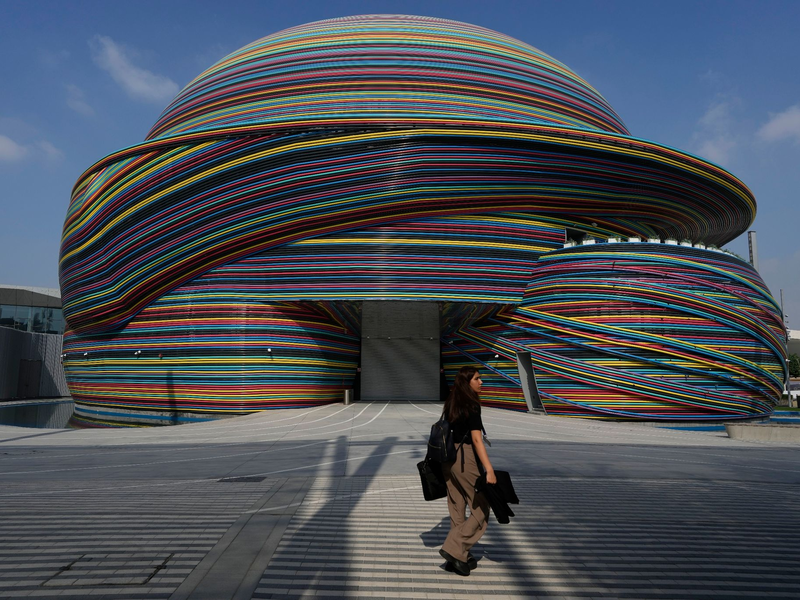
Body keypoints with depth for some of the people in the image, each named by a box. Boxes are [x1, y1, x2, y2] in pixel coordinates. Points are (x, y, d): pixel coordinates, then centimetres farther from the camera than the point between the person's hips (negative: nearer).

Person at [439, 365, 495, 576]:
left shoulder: (451, 404, 9)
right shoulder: (471, 406, -15)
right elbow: (477, 440, -21)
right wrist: (489, 470, -23)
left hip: (448, 459, 8)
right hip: (466, 459, -8)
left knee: (457, 510, 15)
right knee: (481, 510, 5)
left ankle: (459, 558, 24)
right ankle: (454, 549, 1)